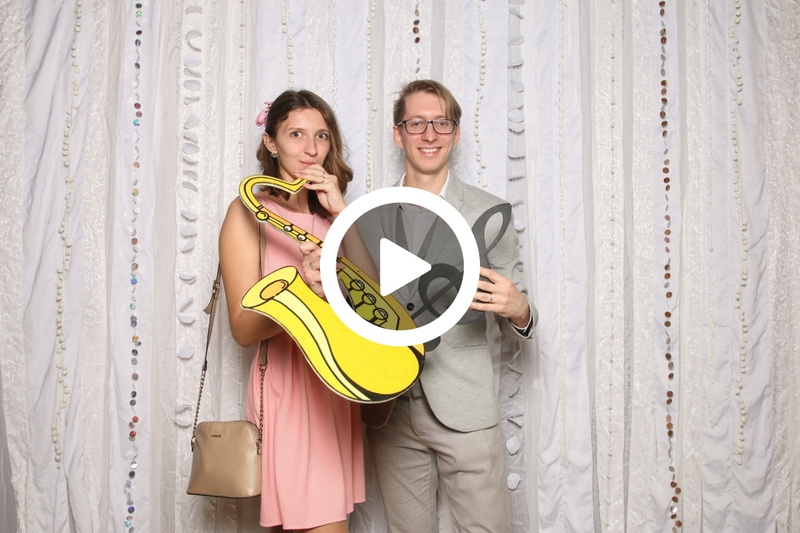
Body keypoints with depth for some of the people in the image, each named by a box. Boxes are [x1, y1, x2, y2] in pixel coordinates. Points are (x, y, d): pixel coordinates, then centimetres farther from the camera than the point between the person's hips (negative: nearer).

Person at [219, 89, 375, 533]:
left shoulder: (327, 214, 12)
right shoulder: (249, 212, -5)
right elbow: (243, 327, -11)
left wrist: (341, 211, -9)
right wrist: (304, 289, -29)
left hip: (337, 385, 6)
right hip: (289, 385, -6)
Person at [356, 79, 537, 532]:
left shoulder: (489, 212, -1)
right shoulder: (368, 213, 8)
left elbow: (519, 322, 2)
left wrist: (518, 310, -22)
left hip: (464, 409, -2)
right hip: (389, 409, 3)